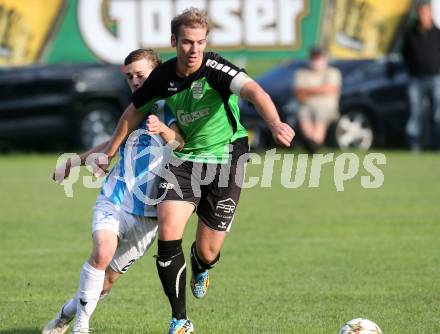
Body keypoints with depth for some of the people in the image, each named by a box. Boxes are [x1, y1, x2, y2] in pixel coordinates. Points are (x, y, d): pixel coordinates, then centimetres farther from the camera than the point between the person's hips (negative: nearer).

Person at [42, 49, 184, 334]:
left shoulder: (168, 113, -4)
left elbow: (180, 142, -27)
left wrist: (163, 129, -49)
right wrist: (76, 162, 35)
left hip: (147, 214, -2)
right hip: (114, 200, 2)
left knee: (107, 280, 3)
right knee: (103, 253, -28)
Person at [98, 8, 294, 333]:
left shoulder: (214, 68, -21)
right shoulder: (164, 76, -6)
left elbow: (254, 91, -40)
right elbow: (134, 112, 14)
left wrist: (275, 123, -60)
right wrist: (109, 153, 20)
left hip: (225, 160, -3)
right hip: (185, 160, 3)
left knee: (208, 251, 3)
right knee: (168, 233, -18)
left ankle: (200, 270, 46)